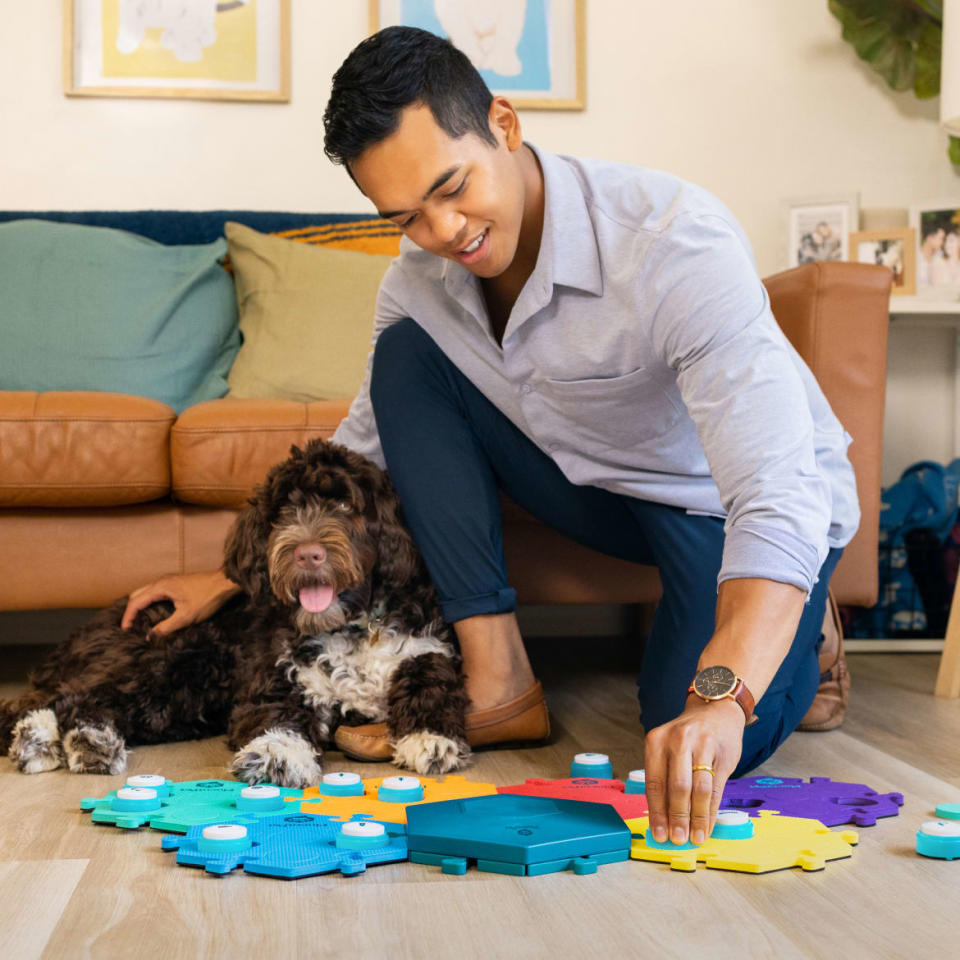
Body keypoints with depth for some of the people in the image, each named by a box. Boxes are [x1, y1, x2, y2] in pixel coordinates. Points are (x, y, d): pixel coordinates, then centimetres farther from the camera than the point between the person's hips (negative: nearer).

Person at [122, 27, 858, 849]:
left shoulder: (677, 241, -35)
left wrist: (720, 697, -58)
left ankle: (799, 630, 10)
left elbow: (778, 495, -44)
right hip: (598, 485, 5)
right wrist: (232, 577, 3)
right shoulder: (420, 278, -14)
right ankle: (497, 676, -12)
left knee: (702, 754, -27)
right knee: (407, 352, -14)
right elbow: (364, 448, 4)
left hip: (729, 504, -5)